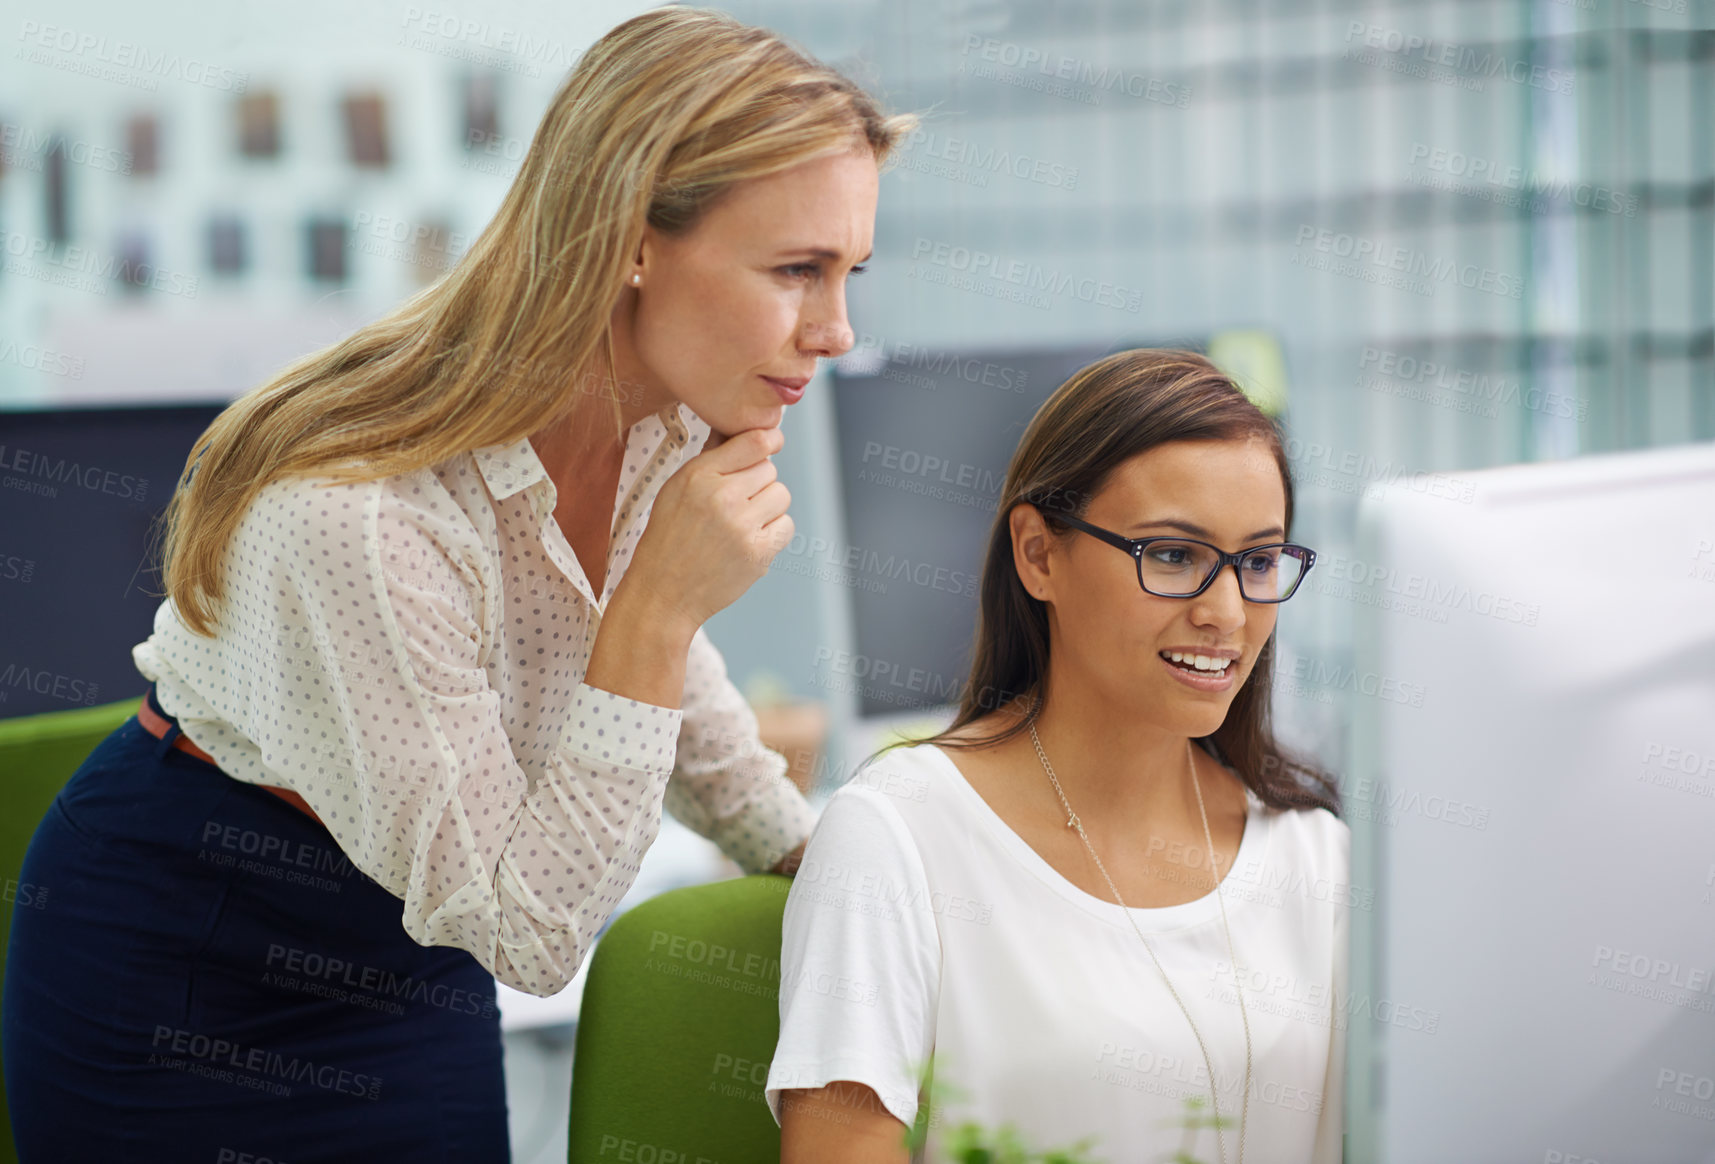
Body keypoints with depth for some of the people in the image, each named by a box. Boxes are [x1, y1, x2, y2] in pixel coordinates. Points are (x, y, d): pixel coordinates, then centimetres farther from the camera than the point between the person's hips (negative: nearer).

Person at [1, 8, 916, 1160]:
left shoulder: (676, 418, -12)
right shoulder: (355, 516, -36)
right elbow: (528, 933, -28)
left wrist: (810, 851, 18)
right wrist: (658, 608, -35)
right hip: (189, 981, -7)